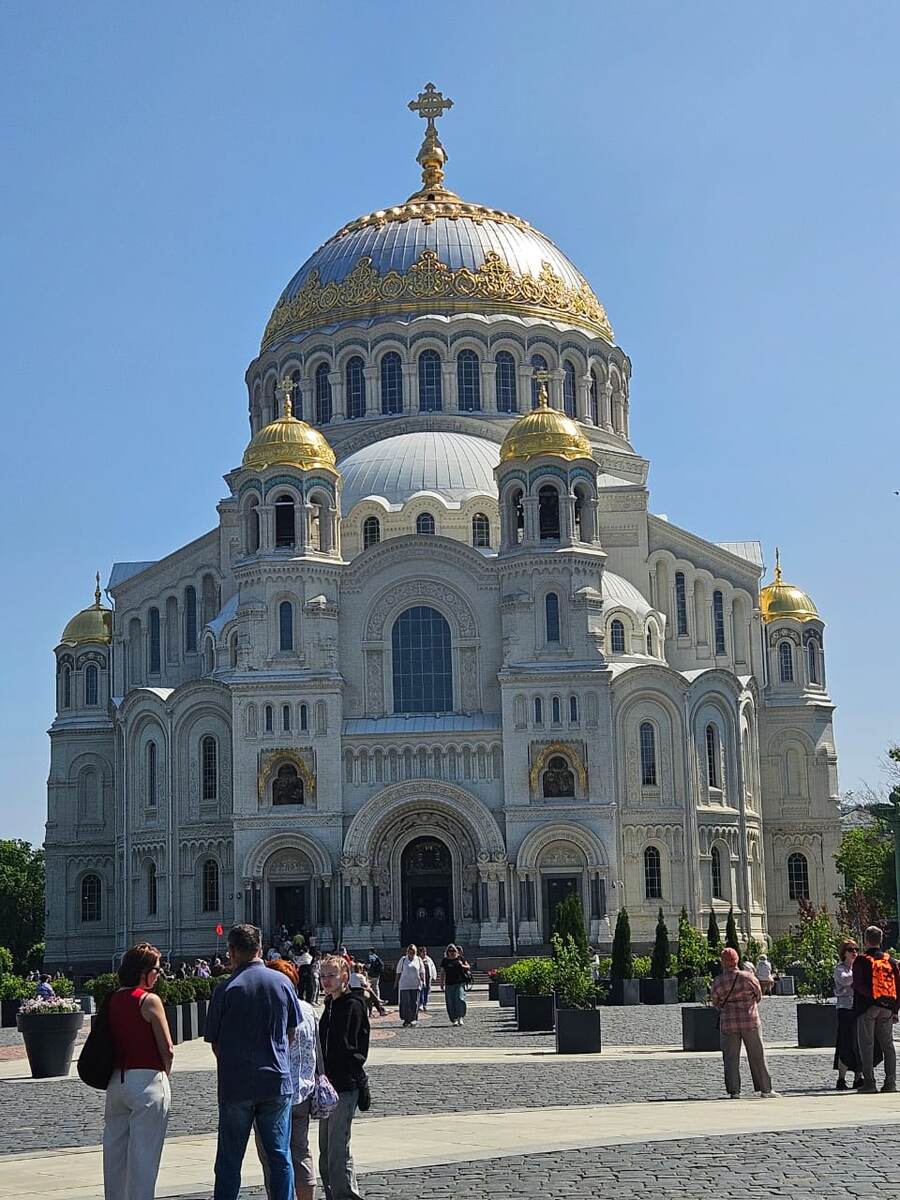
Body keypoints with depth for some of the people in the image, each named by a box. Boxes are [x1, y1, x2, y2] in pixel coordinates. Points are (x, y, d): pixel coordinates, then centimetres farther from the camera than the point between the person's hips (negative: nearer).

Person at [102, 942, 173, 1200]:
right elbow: (167, 1050, -12)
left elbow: (107, 1041, 11)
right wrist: (165, 1073, 6)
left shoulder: (112, 999, 8)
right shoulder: (149, 1000, -12)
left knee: (115, 1149, 15)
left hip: (116, 1080, 7)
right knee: (144, 1152, -1)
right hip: (146, 1080, -7)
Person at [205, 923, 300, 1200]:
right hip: (278, 1082, 2)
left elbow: (215, 1042, -2)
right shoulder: (283, 982, 0)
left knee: (229, 1161, 7)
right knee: (280, 1156, 10)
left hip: (236, 1084, -2)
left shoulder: (226, 989, -9)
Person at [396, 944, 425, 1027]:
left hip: (416, 985, 1)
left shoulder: (418, 960, 8)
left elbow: (422, 972, 12)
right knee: (405, 1003, -4)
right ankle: (406, 1020, 5)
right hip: (405, 985, -1)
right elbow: (399, 972, 8)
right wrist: (397, 982, 4)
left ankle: (414, 1019, 9)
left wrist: (423, 981, 1)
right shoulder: (403, 960, 4)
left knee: (415, 1004, 1)